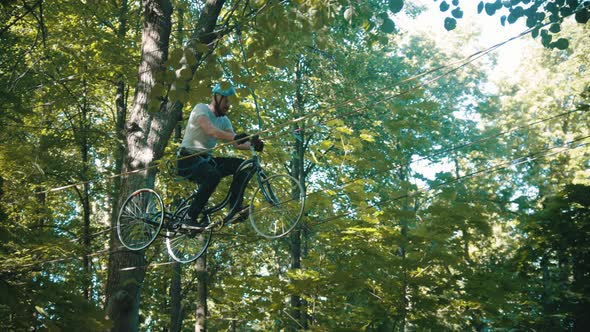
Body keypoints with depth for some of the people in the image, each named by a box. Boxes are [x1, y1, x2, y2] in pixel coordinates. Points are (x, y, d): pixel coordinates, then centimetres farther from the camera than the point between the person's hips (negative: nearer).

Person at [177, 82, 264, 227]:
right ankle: (191, 218, -26)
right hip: (188, 159, -7)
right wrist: (235, 137, -46)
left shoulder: (224, 120, 11)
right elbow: (210, 130, -31)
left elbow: (237, 143, -1)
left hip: (206, 159, 8)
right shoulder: (201, 109, -11)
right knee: (213, 175, -36)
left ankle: (234, 210, -17)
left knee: (241, 165, -11)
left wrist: (253, 144, -24)